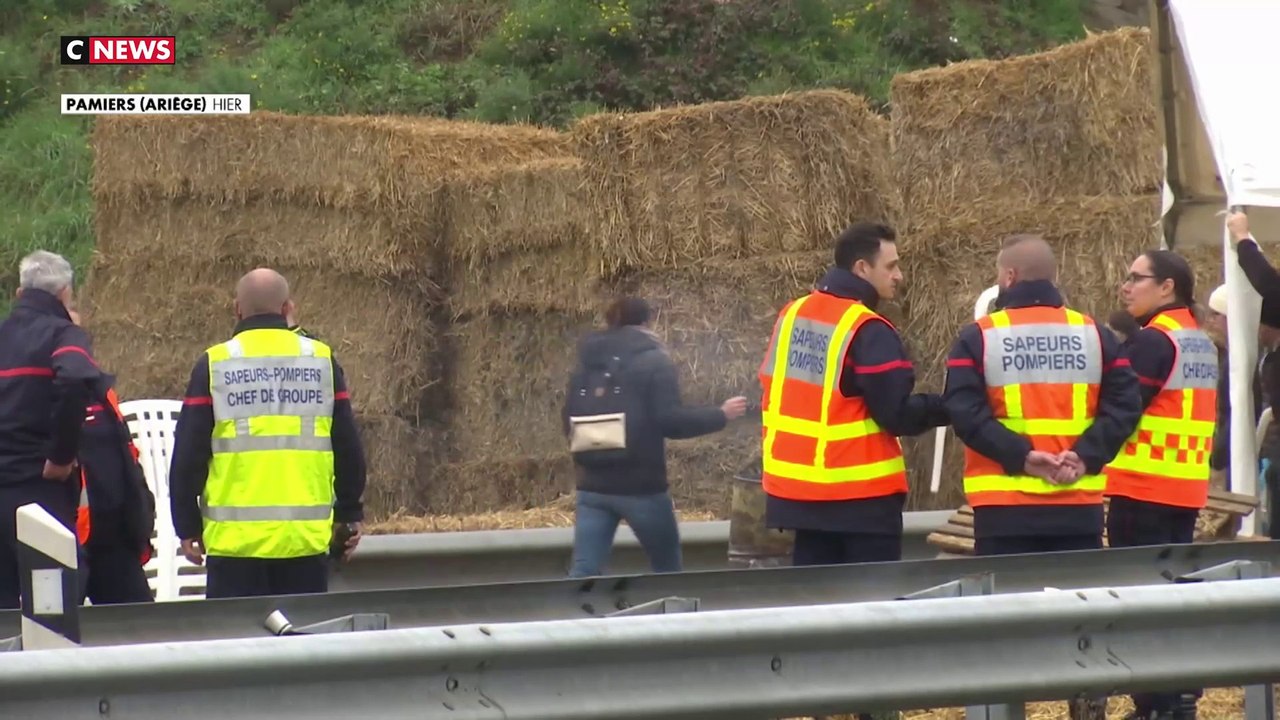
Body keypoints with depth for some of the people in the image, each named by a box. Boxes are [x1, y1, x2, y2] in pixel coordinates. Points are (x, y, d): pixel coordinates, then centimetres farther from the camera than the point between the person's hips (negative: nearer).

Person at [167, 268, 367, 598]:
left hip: (236, 538, -2)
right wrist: (349, 515, 20)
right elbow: (348, 448, 9)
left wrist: (188, 528, 9)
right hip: (307, 537, 2)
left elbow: (188, 455, 1)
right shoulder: (322, 361, 6)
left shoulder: (214, 365, 0)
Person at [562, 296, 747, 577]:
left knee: (583, 572, -3)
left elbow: (569, 422, 13)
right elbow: (670, 421, -14)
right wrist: (721, 416, -1)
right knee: (667, 569, 16)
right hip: (641, 487, -4)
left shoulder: (588, 363, 10)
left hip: (593, 486, 4)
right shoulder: (654, 361, -6)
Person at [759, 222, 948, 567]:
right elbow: (897, 414, -18)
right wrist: (946, 408, -4)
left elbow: (773, 394, 16)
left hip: (796, 488, 7)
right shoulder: (868, 331, -16)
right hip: (861, 494, -7)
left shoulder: (792, 314, 8)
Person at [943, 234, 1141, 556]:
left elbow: (965, 412, -12)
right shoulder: (1094, 334, 10)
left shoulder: (978, 338, 0)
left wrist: (1020, 455, -14)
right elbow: (1123, 405, 1)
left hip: (1006, 508, -3)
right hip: (1079, 507, 3)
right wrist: (1086, 455, -7)